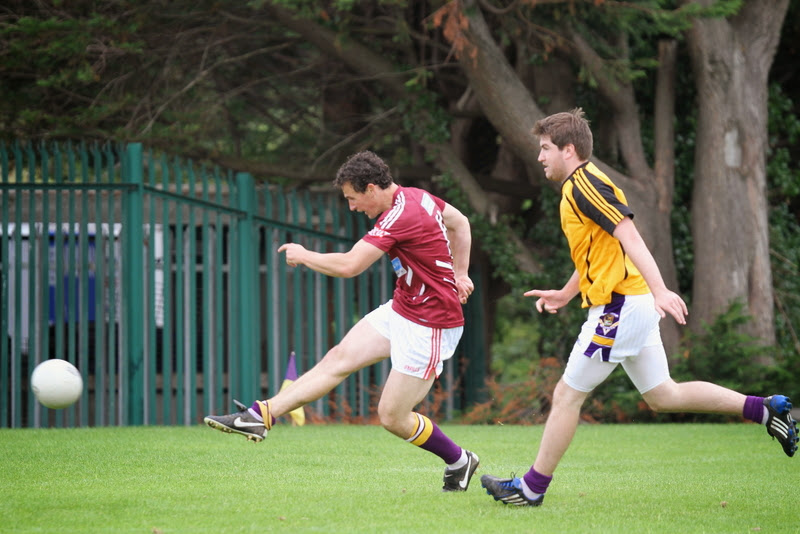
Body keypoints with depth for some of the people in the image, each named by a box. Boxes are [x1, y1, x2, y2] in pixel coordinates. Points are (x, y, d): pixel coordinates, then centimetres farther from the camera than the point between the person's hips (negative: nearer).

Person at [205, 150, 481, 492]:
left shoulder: (401, 216, -26)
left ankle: (459, 461, 18)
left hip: (428, 326, -10)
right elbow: (460, 223, 21)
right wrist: (459, 274, 21)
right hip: (401, 310, 10)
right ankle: (260, 416, 3)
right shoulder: (416, 196, 3)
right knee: (339, 358, 4)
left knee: (392, 417, -3)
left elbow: (348, 265, -28)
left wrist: (304, 255, -12)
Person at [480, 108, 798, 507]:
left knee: (567, 395, -3)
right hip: (632, 306, 10)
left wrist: (659, 290, -33)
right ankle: (765, 409, 12)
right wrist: (566, 294, 31)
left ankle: (531, 488, 4)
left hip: (618, 308, -10)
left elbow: (629, 237, -24)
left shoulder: (584, 184, -13)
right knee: (663, 396, 13)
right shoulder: (578, 186, 18)